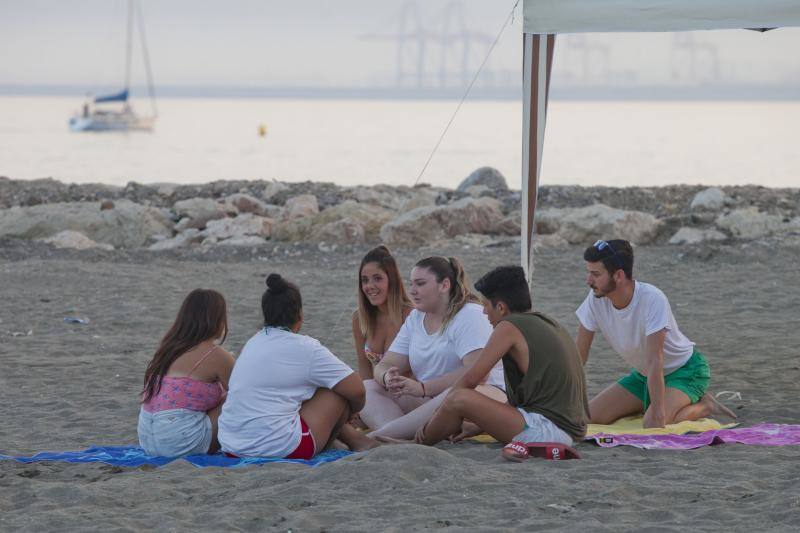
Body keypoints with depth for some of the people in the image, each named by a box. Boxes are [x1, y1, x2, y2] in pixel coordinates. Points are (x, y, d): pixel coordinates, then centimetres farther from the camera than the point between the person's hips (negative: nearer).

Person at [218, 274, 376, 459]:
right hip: (280, 449, -8)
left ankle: (351, 436, 32)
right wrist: (351, 410, 19)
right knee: (339, 393, 6)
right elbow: (356, 390, -7)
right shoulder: (305, 348, -7)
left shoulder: (253, 342, 14)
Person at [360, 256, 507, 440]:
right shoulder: (414, 319, 14)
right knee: (367, 387, -8)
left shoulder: (469, 315, -8)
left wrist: (423, 388, -26)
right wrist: (388, 377, -18)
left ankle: (373, 438, -42)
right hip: (429, 400, 7)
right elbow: (384, 366, 9)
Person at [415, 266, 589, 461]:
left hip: (551, 428, -10)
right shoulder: (547, 323, 19)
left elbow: (470, 379, -6)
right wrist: (477, 425, 27)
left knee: (459, 399, -15)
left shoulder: (510, 326, -8)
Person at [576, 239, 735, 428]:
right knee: (590, 416, -8)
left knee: (653, 423, -31)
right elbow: (579, 354, -9)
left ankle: (704, 406, -2)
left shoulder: (652, 299, -32)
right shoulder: (595, 299, -15)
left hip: (685, 370, -6)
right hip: (644, 374, 6)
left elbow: (654, 360, -34)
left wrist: (657, 413, -37)